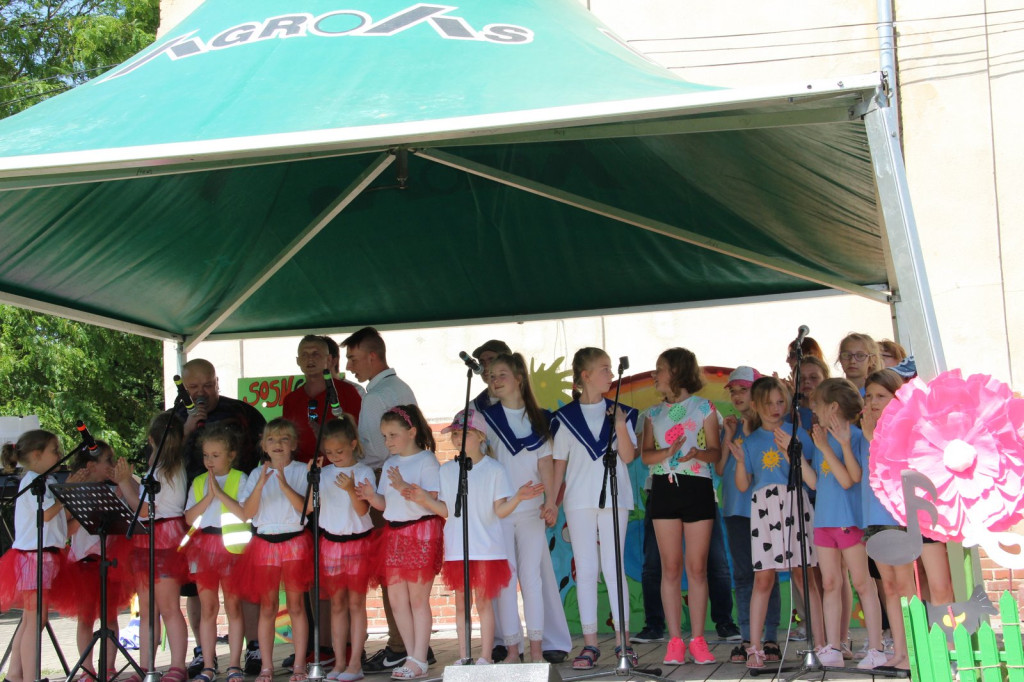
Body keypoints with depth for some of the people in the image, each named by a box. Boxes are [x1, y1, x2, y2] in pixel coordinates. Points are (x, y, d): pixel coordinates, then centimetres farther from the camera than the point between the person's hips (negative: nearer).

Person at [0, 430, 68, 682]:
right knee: (36, 620, -11)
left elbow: (55, 515, 17)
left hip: (44, 555, 10)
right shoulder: (32, 480, -9)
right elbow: (46, 513, -19)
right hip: (34, 555, -10)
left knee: (30, 620, 11)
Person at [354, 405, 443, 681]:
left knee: (418, 598, -3)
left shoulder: (427, 461, -8)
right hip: (394, 532, 7)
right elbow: (385, 503, 15)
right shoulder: (390, 464, 14)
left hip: (421, 531, -7)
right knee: (397, 599, 7)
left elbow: (432, 500, -18)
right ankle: (412, 656, 16)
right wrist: (371, 496, -6)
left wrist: (405, 487, -29)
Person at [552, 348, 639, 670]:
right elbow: (559, 461, 7)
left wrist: (620, 425, -13)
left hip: (614, 498, 0)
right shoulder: (565, 417, 4)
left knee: (613, 566, -1)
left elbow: (628, 456, 1)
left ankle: (624, 640, 5)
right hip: (579, 501, 0)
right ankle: (590, 643, 4)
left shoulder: (621, 412, 7)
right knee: (585, 570, 1)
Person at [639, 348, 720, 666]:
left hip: (697, 487, -3)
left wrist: (698, 453, -21)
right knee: (671, 568, 1)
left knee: (697, 568, 0)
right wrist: (667, 452, -14)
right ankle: (675, 641, 4)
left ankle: (698, 640, 6)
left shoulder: (704, 407, 4)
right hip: (664, 488, 3)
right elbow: (645, 455, 6)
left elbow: (715, 451, 1)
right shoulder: (654, 413, 14)